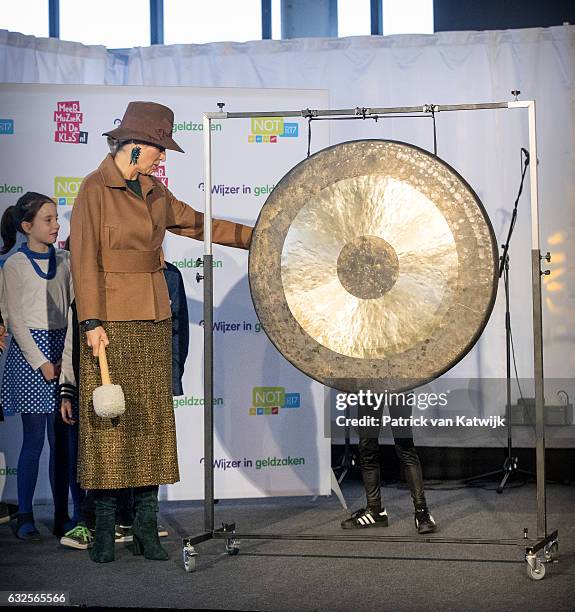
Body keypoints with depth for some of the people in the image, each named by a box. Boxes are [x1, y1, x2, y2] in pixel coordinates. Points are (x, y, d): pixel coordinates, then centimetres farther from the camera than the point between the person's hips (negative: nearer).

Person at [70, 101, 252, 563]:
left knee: (153, 417, 5)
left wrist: (258, 236, 23)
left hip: (154, 320, 6)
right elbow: (84, 260, -10)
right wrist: (92, 323, -16)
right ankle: (104, 529, 6)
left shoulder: (154, 192, 13)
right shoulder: (95, 189, -6)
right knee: (110, 418, -3)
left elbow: (198, 224, 24)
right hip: (112, 320, -6)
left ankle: (146, 527, 11)